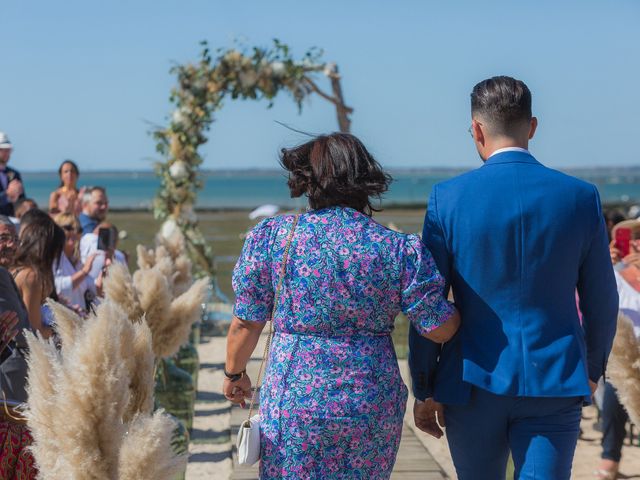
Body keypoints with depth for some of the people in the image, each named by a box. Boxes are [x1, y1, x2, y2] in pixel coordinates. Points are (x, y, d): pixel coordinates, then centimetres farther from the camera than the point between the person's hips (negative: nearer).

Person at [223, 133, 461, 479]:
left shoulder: (270, 236, -6)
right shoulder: (399, 250, -7)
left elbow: (247, 323, -1)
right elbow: (439, 328, -4)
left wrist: (234, 373, 16)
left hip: (293, 400, -1)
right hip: (373, 405, 1)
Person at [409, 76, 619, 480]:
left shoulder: (448, 199, -7)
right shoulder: (580, 197, -3)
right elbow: (601, 301, 5)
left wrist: (424, 390, 3)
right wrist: (593, 367, 22)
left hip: (474, 381, 0)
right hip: (553, 383, 0)